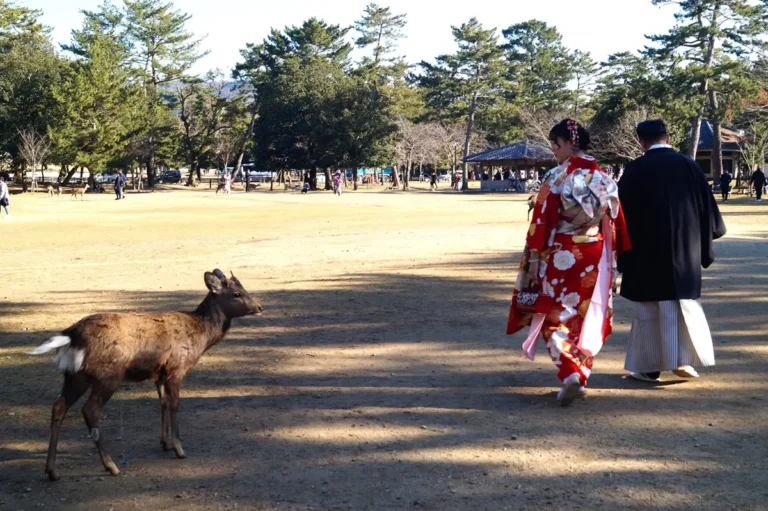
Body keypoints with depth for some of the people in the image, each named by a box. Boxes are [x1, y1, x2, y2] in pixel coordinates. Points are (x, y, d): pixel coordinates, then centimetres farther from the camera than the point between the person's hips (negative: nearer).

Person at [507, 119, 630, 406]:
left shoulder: (556, 178, -11)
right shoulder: (605, 179, 3)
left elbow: (541, 221, -12)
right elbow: (615, 222, 7)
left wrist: (534, 260, -6)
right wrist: (612, 258, 15)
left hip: (561, 258, -4)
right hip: (595, 259, 4)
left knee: (556, 317, 5)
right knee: (587, 318, 15)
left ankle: (571, 374, -13)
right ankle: (581, 378, 19)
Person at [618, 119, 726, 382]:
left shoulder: (635, 170, -6)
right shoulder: (690, 165, 2)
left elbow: (623, 213, -3)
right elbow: (707, 207, 7)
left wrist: (622, 249, 6)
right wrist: (703, 244, 18)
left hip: (647, 250, -2)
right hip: (685, 249, 2)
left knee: (649, 308, 6)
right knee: (684, 302, 13)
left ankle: (649, 367, 8)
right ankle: (683, 359, 7)